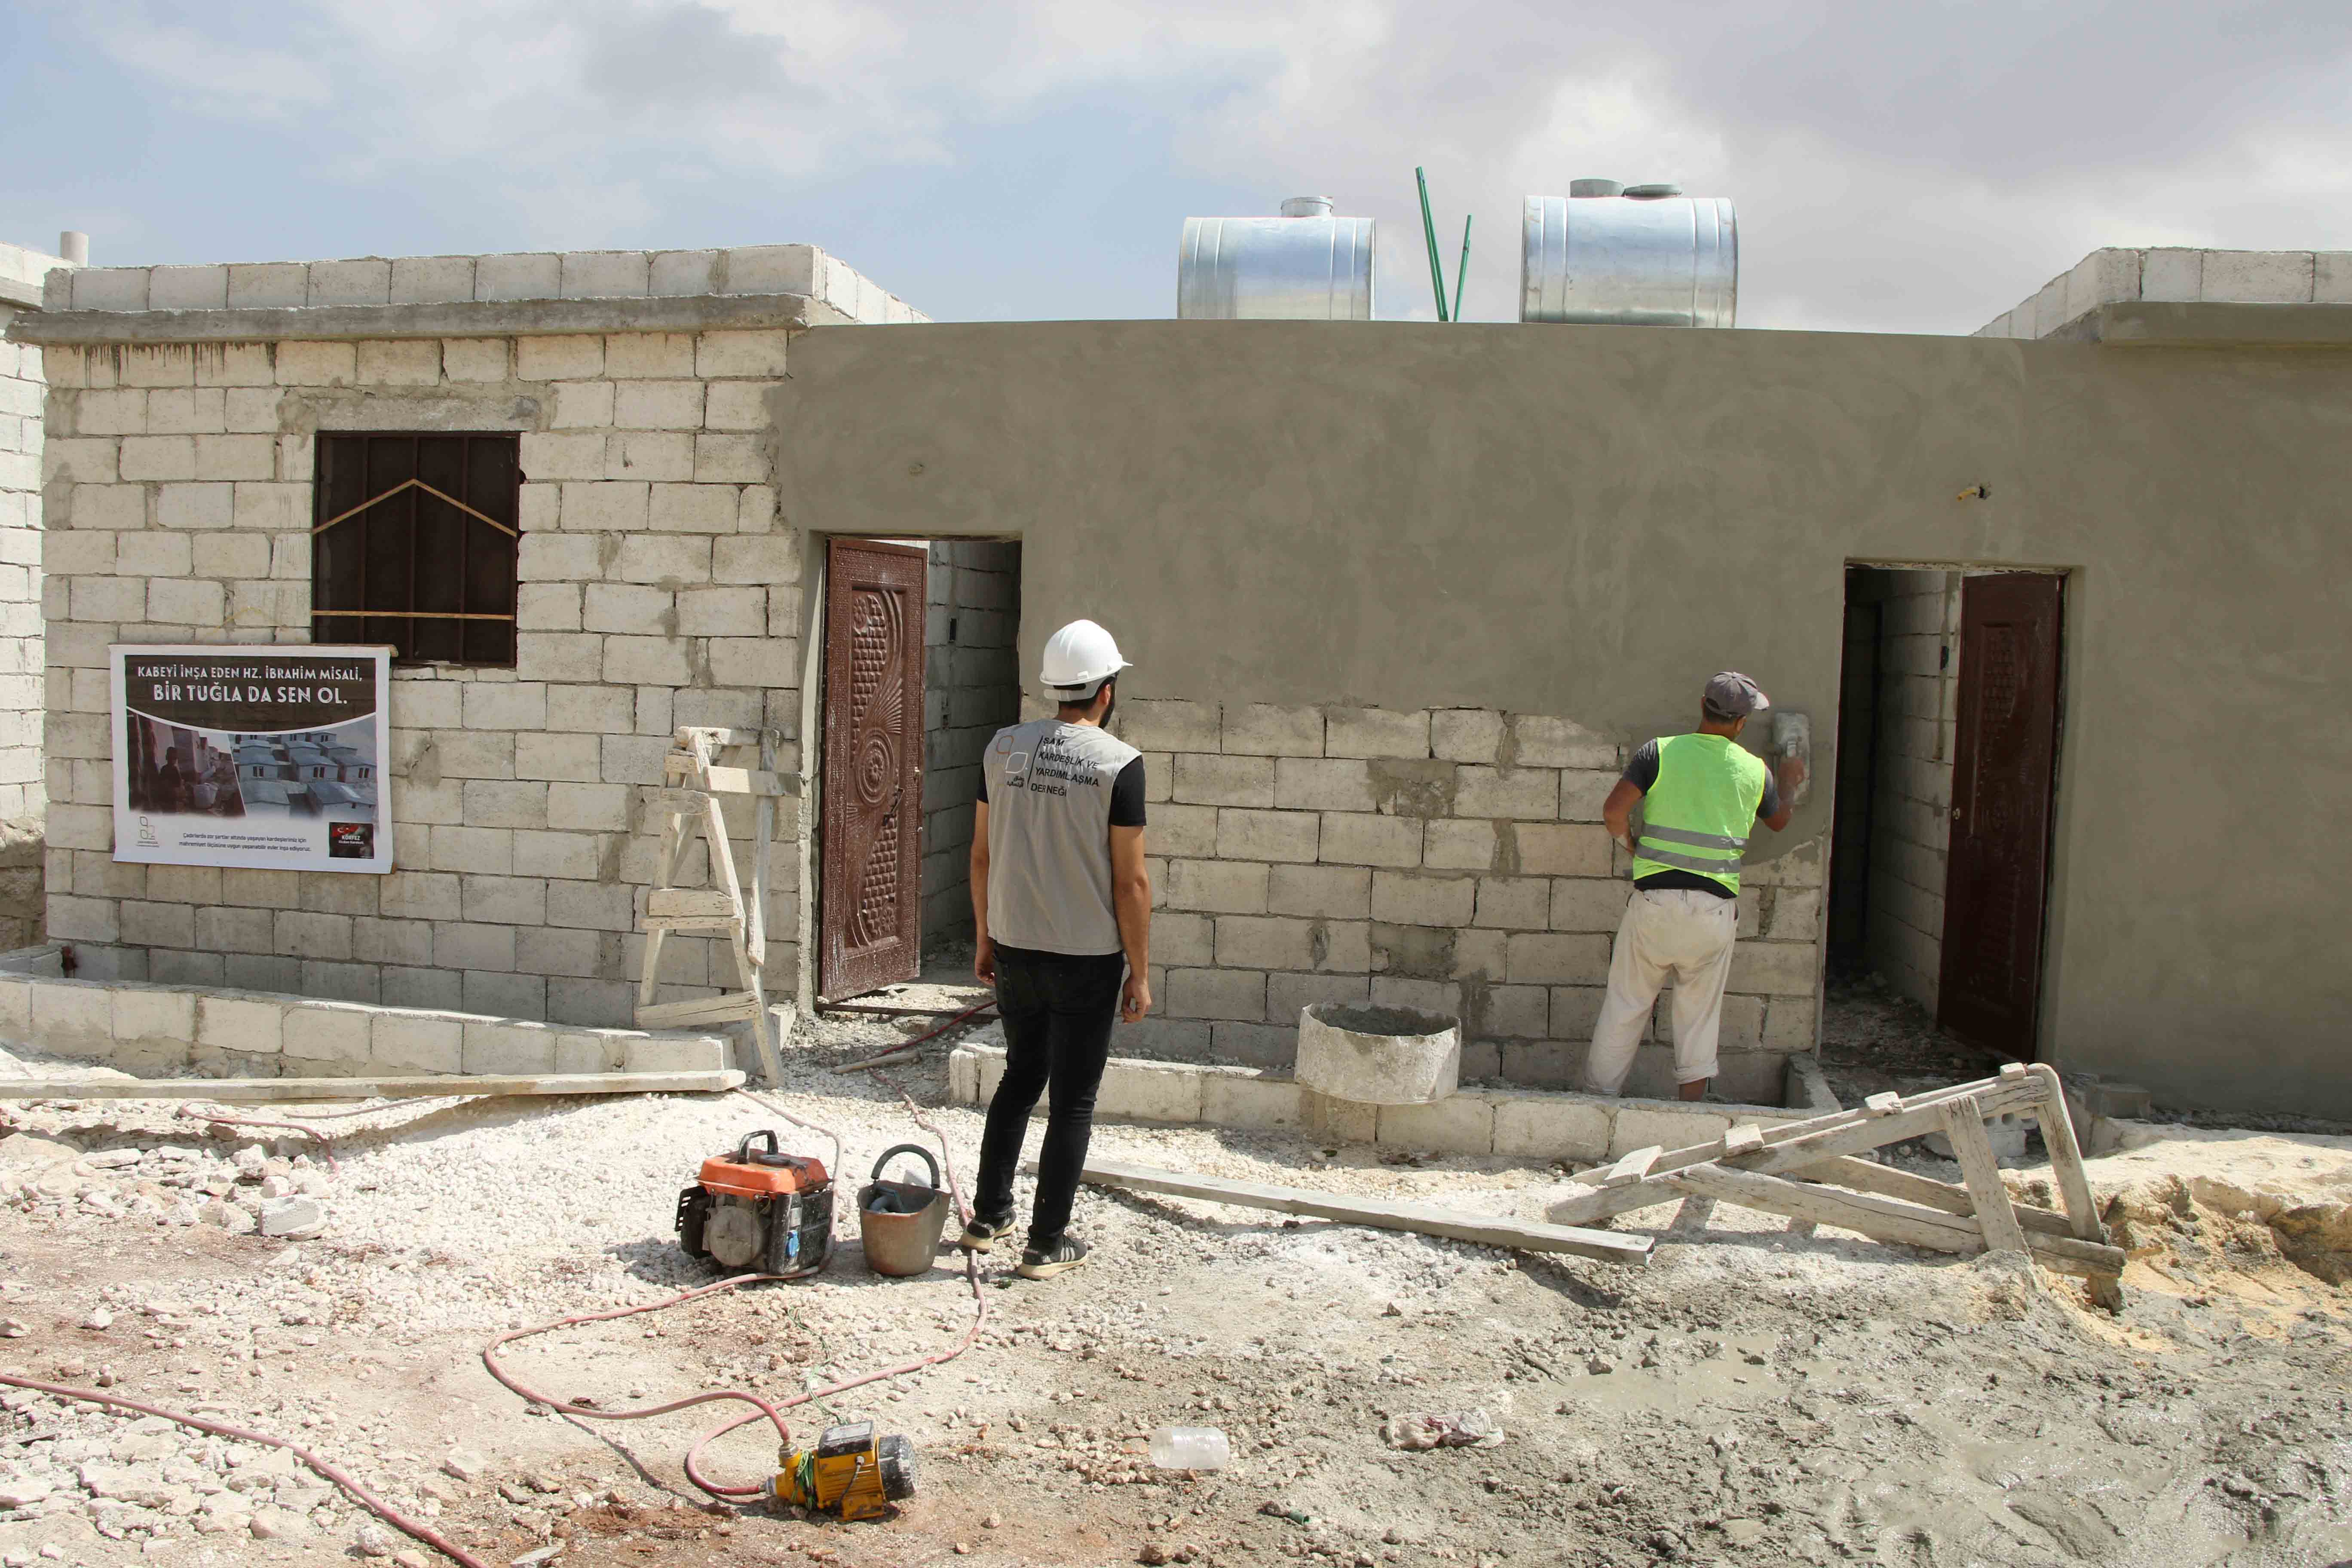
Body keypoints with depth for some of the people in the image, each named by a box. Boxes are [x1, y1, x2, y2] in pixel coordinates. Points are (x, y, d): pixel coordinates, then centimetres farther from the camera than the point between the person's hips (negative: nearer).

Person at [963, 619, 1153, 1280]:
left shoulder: (1004, 747, 2)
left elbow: (982, 856, 7)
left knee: (1020, 1078, 22)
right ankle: (1046, 1245, 14)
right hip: (1087, 959, -5)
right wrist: (1139, 974, -5)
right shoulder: (1118, 763, -13)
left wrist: (986, 940, 18)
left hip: (1015, 950, 5)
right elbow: (1130, 881, -13)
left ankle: (988, 1218, 29)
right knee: (1073, 1102, 7)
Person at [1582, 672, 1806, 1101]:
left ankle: (1598, 1097, 15)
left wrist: (1633, 848, 7)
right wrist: (1789, 781, 43)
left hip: (1655, 899, -1)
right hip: (1715, 908, 1)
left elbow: (1613, 811, -11)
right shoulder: (1755, 770, 5)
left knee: (1626, 1004, 10)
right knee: (1700, 1016, 13)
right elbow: (1780, 821, 25)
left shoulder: (1660, 752, -2)